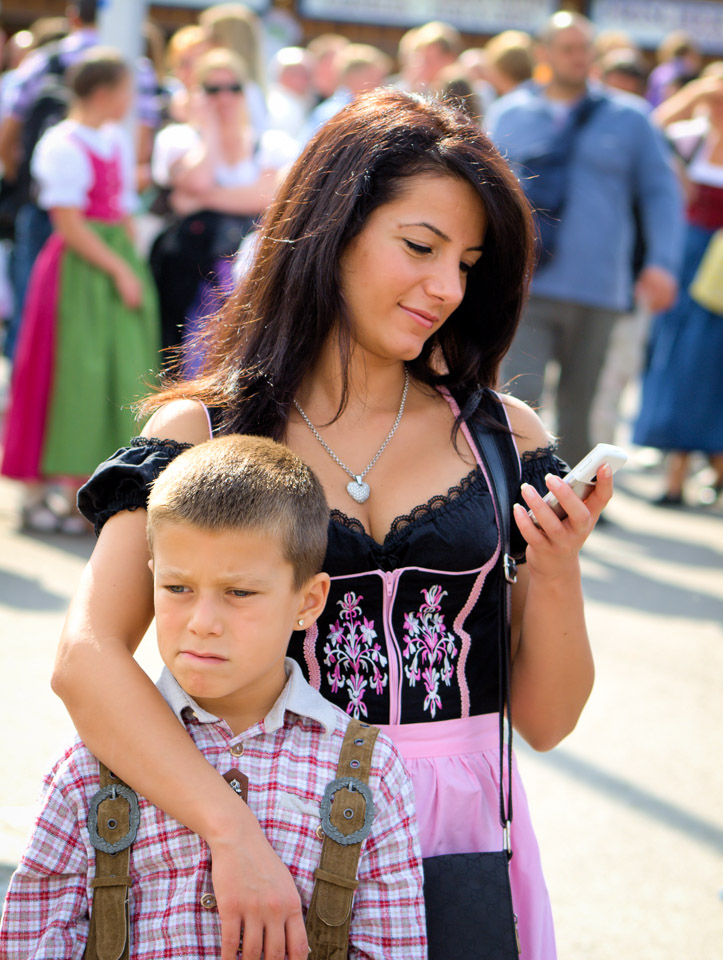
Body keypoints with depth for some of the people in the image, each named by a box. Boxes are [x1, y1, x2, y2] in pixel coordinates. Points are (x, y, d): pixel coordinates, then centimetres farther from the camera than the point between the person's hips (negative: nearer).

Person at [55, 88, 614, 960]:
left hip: (460, 836, 2)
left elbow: (545, 721, 5)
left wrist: (555, 572, -12)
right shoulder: (201, 434, -4)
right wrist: (232, 831, -29)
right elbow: (86, 659, -19)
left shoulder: (502, 438, 3)